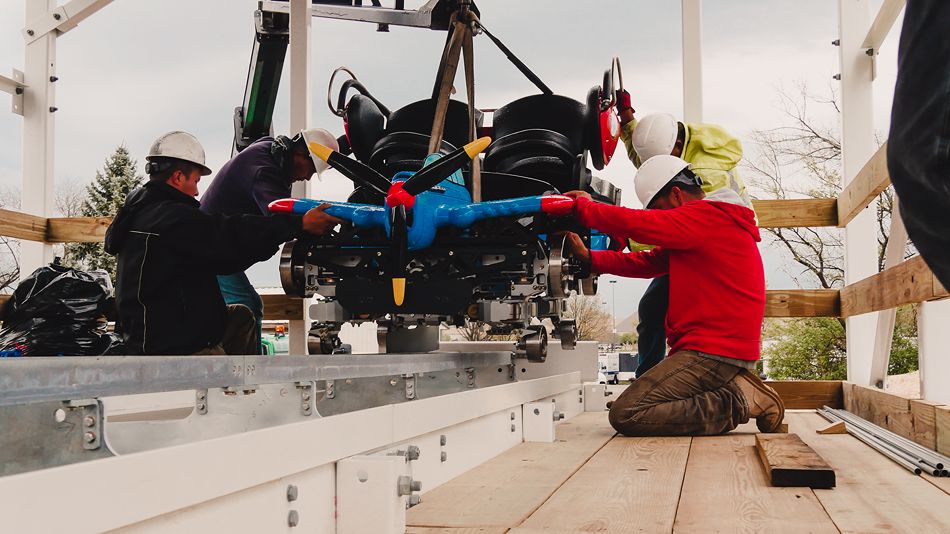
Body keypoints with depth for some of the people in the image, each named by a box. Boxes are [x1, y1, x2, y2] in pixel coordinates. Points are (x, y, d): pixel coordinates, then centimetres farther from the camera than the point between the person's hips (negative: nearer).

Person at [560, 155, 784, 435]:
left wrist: (583, 206, -1)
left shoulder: (706, 215, -13)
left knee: (626, 415, -17)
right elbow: (647, 262, 18)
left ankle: (737, 401, -10)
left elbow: (633, 223, -19)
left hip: (713, 352, -11)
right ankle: (733, 388, 9)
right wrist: (589, 257, 9)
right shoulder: (715, 219, 21)